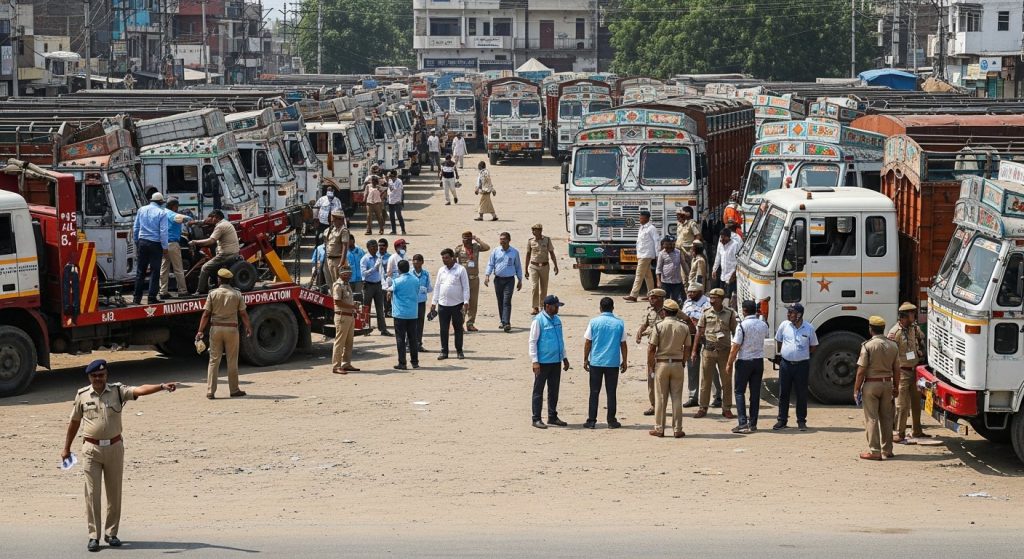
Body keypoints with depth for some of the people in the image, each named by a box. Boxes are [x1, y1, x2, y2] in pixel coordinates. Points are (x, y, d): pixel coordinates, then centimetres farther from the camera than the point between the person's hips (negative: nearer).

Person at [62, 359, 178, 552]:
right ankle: (94, 536, 3)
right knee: (92, 493, -1)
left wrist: (162, 386, -36)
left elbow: (140, 390, -19)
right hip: (91, 449, 0)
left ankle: (111, 533, 20)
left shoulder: (118, 391, -3)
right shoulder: (82, 395, 1)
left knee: (114, 493, 8)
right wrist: (66, 448, 16)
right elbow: (74, 422, 11)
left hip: (114, 447, 1)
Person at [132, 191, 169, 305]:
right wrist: (165, 247, -6)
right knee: (155, 271, 2)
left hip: (142, 242, 4)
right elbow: (163, 231, -11)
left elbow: (135, 228, 12)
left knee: (140, 271, 9)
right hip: (155, 244, -4)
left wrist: (136, 242, 21)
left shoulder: (141, 210, 7)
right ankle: (152, 298, 0)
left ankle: (137, 298, 8)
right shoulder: (161, 213, -7)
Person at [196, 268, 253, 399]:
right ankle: (234, 390, 13)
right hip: (231, 328, 0)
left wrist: (200, 330, -1)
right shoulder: (237, 294, -2)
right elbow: (243, 314, 0)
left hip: (216, 328, 0)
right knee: (232, 361, 8)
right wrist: (248, 328, 13)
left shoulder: (213, 294, -2)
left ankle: (210, 391, 0)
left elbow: (206, 314, -4)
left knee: (214, 360, 4)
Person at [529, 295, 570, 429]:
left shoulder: (557, 320, 11)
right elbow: (533, 341, -11)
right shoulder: (538, 321, -10)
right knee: (539, 390, 1)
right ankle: (536, 419, 4)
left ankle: (552, 417, 22)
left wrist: (564, 357, 18)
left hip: (556, 361, 7)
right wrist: (535, 361, -16)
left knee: (554, 390, 13)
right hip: (543, 362, -7)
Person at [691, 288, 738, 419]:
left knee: (726, 381, 3)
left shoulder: (730, 313, 1)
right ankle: (703, 408, 11)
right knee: (705, 380, 4)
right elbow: (699, 332, 6)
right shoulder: (706, 313, 4)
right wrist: (694, 350, 3)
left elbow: (734, 333, 6)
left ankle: (726, 409, 12)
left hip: (724, 351, 0)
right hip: (708, 350, 1)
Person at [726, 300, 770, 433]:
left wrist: (729, 364, -5)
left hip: (744, 362, -5)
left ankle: (743, 423, -9)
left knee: (740, 392, 1)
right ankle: (753, 423, 10)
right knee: (755, 392, 9)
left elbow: (735, 347, -14)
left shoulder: (742, 326, -14)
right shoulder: (763, 325, 3)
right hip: (759, 361, 5)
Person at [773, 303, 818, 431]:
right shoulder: (784, 325, 0)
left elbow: (813, 346, 9)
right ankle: (782, 420, 15)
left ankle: (801, 421, 14)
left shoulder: (809, 328, -5)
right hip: (786, 363, 2)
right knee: (783, 393, 6)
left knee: (802, 394, 4)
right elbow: (778, 340, 16)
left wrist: (802, 354, 6)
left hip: (802, 364, -2)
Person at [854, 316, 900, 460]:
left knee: (872, 418, 0)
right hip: (887, 383, 5)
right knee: (886, 418, 13)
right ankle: (887, 450, 17)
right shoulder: (893, 346, 2)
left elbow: (861, 371, -13)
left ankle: (874, 451, -1)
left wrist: (856, 389, -6)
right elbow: (896, 369, 7)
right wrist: (896, 387, 17)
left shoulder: (868, 346, -13)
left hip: (871, 384, -5)